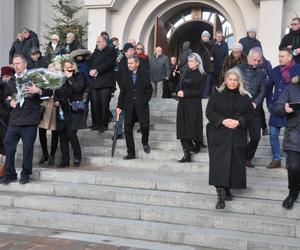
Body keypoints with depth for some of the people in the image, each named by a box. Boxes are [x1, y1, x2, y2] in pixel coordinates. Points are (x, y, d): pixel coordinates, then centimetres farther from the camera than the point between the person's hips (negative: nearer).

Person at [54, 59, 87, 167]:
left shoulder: (79, 76, 2)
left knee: (71, 133, -13)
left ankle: (77, 157, 7)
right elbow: (57, 92, 23)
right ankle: (65, 160, 12)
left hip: (75, 110, -5)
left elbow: (78, 88, -15)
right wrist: (56, 100, 5)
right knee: (62, 135, 4)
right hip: (62, 110, 5)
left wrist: (70, 77, -8)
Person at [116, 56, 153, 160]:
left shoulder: (144, 75, 1)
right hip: (129, 107, 2)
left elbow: (149, 90, 3)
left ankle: (145, 143, 28)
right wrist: (119, 106, 4)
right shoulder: (125, 75, 8)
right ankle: (131, 153, 8)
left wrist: (144, 101, -7)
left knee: (145, 125, -6)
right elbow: (122, 92, 9)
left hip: (142, 106, -2)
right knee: (128, 129, -1)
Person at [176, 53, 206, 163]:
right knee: (183, 129, -1)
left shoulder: (201, 75, -3)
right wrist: (178, 92, -7)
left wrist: (185, 93, -16)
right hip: (183, 104, 5)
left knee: (193, 127, 1)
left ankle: (197, 145, 26)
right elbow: (179, 86, 15)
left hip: (194, 105, -5)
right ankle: (187, 155, 1)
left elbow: (199, 91, -10)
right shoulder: (185, 73, 13)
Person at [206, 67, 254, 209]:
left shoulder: (245, 97, 9)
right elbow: (209, 112, 0)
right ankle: (221, 196, -11)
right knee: (219, 164, -11)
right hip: (219, 135, -2)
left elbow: (249, 115, 5)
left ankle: (227, 190, 20)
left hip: (237, 136, 2)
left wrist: (238, 121, -14)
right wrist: (222, 120, -16)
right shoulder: (217, 95, 5)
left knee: (234, 164, 2)